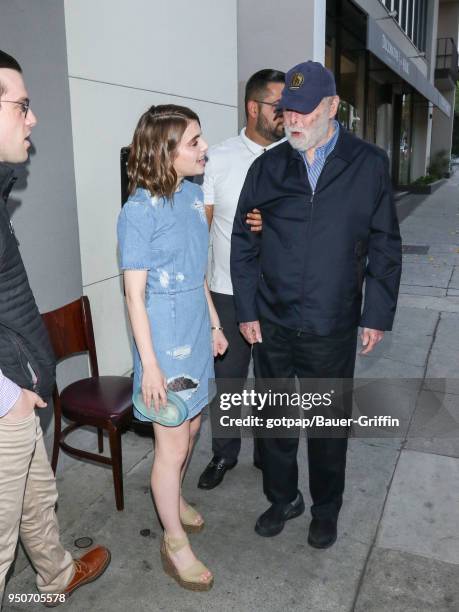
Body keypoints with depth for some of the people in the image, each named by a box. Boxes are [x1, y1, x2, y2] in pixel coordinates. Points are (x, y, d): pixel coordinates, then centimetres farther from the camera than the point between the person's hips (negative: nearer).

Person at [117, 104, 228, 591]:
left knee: (191, 425, 22)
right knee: (172, 445, 5)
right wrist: (149, 365, -17)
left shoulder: (192, 193, 3)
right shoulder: (139, 210, -19)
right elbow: (134, 294, -17)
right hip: (164, 337, -7)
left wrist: (214, 323, 15)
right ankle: (174, 542, 26)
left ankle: (172, 497, 47)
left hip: (195, 331, 7)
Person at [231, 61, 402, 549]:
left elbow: (384, 246, 1)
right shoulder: (267, 167, 2)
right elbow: (243, 243, 4)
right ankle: (282, 498, 38)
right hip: (272, 323, 2)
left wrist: (378, 315, -3)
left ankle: (326, 509, 37)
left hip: (333, 327, -1)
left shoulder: (369, 165, -2)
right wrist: (247, 311, 0)